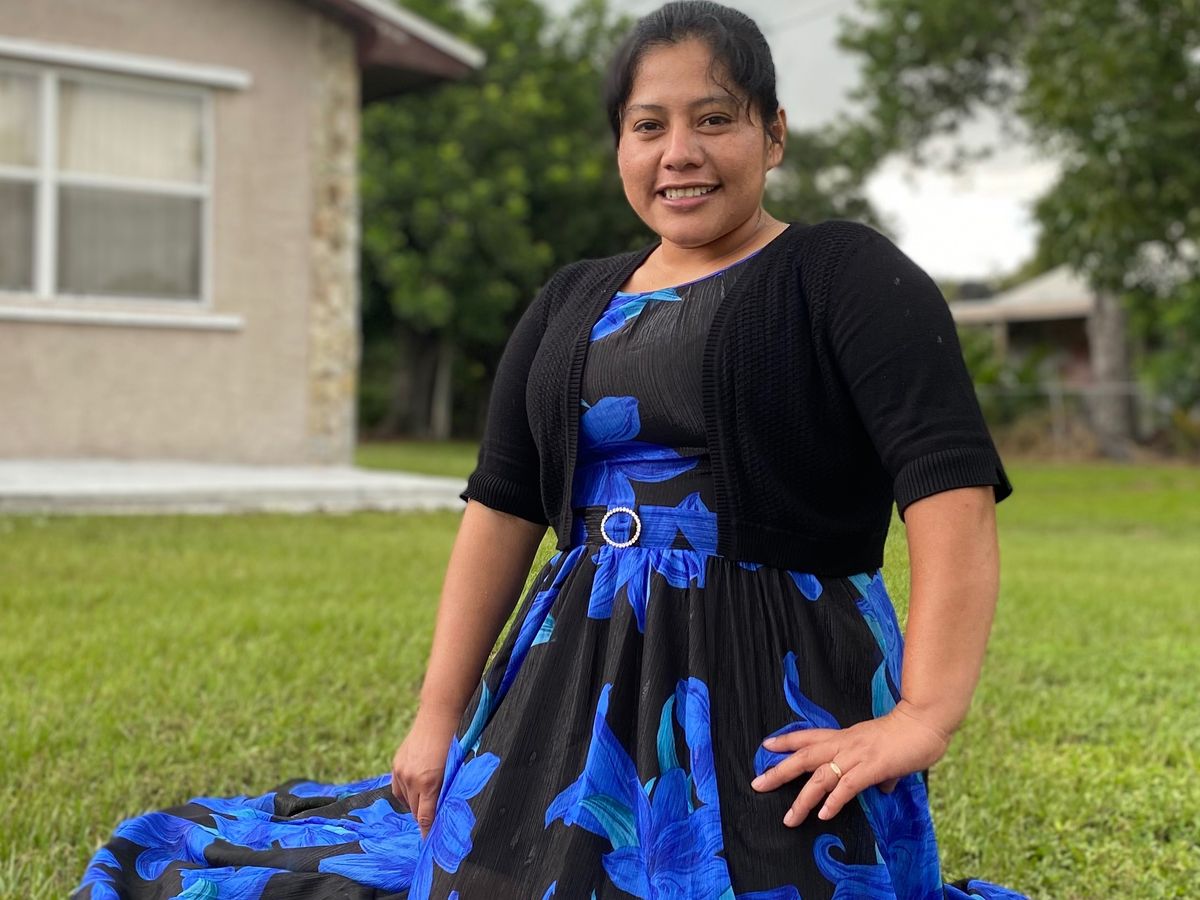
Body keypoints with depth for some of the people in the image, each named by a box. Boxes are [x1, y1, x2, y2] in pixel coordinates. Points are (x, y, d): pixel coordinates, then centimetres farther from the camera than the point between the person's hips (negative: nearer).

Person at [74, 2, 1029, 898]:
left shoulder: (846, 277, -6)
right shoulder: (573, 303, 11)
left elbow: (953, 489, -17)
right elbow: (502, 509, 9)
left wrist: (922, 718, -27)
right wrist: (440, 714, 6)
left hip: (778, 705, -5)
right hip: (575, 690, 5)